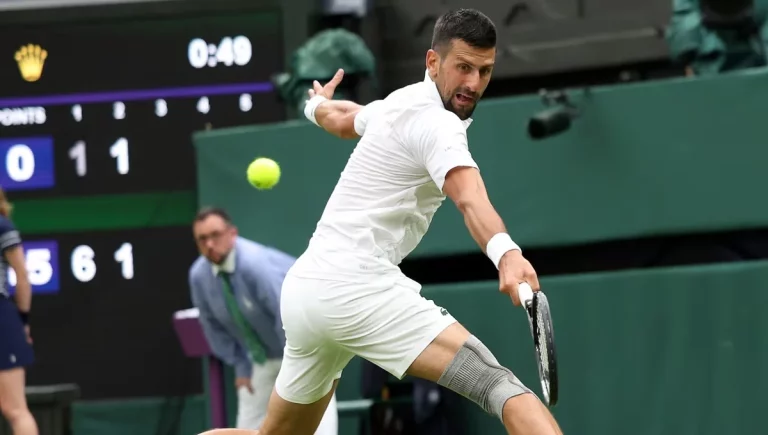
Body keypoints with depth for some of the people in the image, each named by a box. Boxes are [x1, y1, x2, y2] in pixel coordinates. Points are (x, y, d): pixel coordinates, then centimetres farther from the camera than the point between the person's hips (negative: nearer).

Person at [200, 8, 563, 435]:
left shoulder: (401, 102, 19)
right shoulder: (436, 122, -10)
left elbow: (341, 120, 42)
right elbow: (470, 200, -30)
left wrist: (318, 105, 65)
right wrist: (506, 254, -48)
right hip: (357, 286, -10)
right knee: (497, 384, -26)